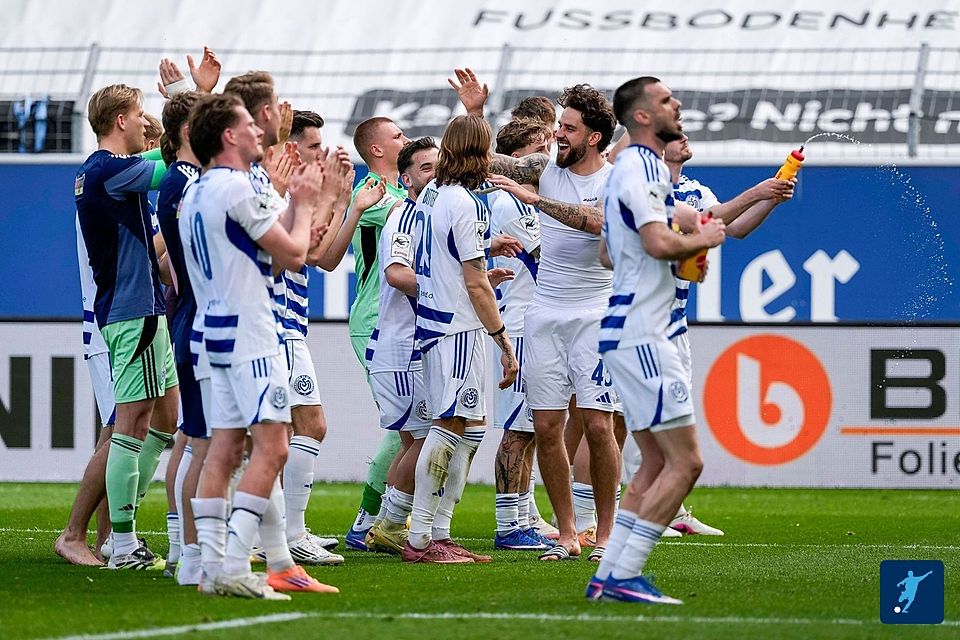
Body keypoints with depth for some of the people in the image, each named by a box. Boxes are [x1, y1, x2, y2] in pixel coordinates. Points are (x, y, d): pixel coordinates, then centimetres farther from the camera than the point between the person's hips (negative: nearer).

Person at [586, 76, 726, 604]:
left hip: (630, 334, 11)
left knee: (659, 462, 14)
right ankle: (623, 576, -13)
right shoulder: (642, 168, -13)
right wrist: (704, 239, -7)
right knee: (685, 462, -12)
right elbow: (660, 242, -27)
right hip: (640, 336, -11)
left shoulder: (638, 167, 20)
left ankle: (608, 576, 12)